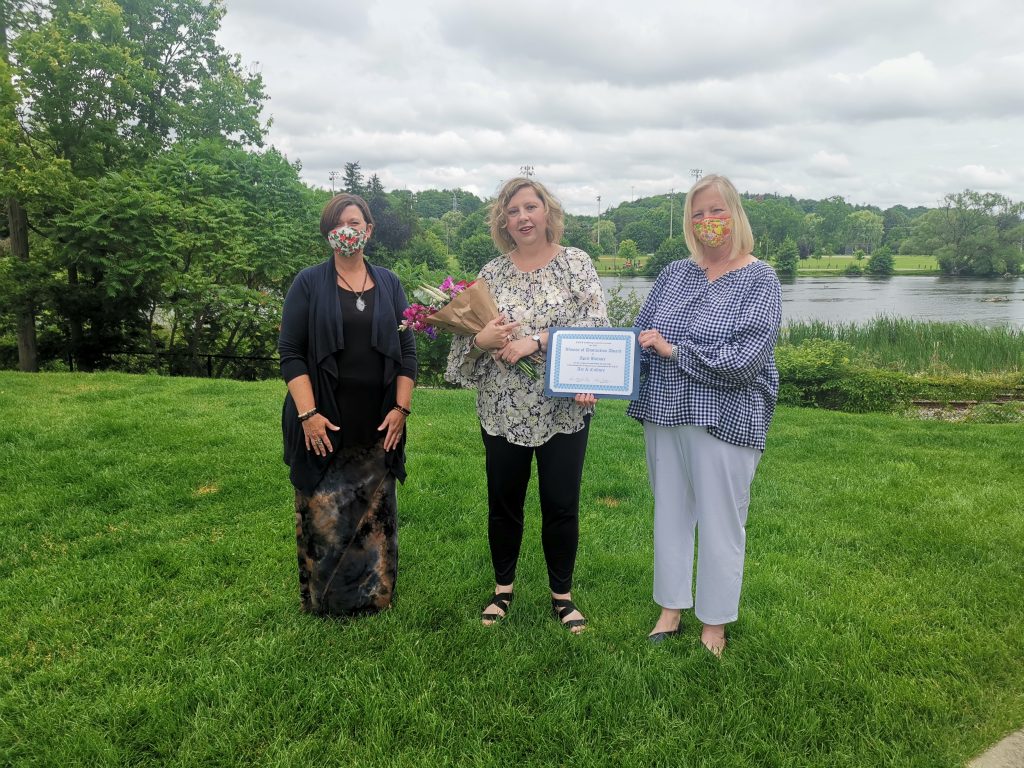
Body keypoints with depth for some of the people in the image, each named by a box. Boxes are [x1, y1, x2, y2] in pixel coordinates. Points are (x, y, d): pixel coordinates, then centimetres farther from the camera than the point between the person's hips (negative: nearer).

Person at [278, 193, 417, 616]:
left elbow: (407, 351, 8)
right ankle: (324, 599, 18)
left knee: (375, 511, 9)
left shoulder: (389, 284, 10)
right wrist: (308, 413, -13)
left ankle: (374, 595, 23)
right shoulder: (309, 284, 2)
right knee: (322, 513, 2)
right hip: (325, 424, -2)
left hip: (378, 424, 3)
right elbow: (291, 352, -3)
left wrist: (401, 408, -2)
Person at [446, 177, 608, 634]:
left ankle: (562, 594, 28)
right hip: (503, 410, 2)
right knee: (504, 503, 13)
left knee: (561, 506, 7)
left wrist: (536, 342, -20)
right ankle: (503, 587, 34)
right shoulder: (491, 273, 5)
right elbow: (466, 337, 4)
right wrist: (482, 341, -19)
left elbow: (596, 327, -12)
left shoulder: (577, 263, -1)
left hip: (563, 409, -2)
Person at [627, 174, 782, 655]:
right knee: (669, 511, 14)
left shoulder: (758, 280, -6)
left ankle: (714, 622, 24)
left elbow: (744, 359, -17)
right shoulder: (674, 274, 9)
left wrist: (674, 351, -15)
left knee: (720, 521, 6)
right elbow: (640, 335, 6)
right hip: (664, 413, 5)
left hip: (724, 418, -4)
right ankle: (671, 608, 31)